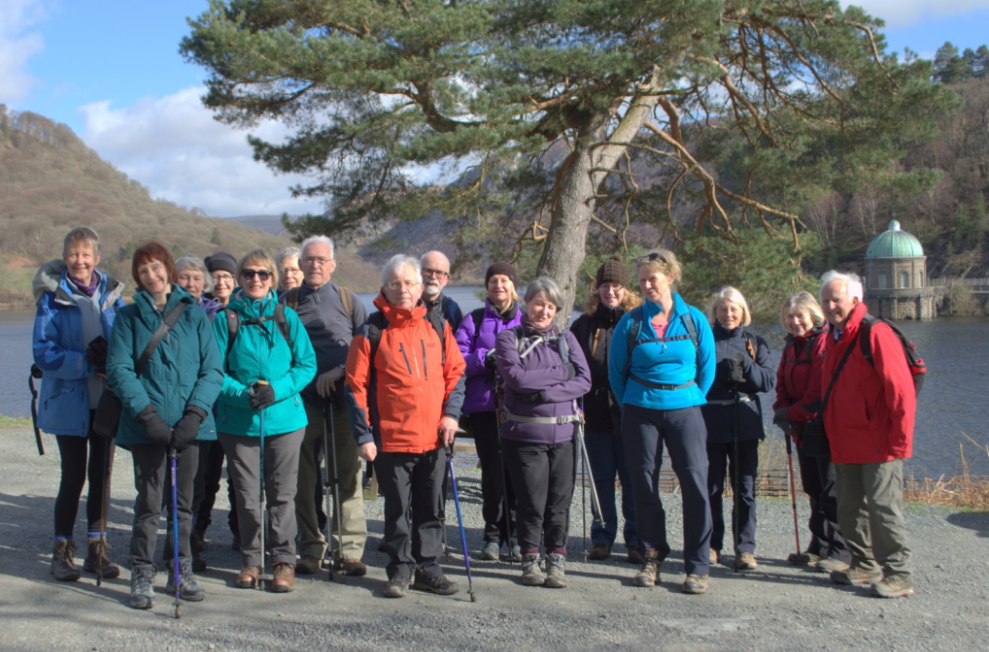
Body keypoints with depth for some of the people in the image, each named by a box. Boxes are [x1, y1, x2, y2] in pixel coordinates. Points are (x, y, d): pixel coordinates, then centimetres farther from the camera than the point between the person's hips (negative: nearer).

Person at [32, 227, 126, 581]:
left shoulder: (112, 294, 5)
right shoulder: (53, 298, -4)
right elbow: (43, 352, -10)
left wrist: (110, 356, -15)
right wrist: (87, 364, -20)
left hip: (106, 399, 3)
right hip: (69, 402, -3)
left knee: (101, 474, 9)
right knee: (74, 476, 0)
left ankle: (96, 549, 21)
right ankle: (62, 550, 16)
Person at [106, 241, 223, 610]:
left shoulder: (194, 314, 7)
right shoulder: (129, 317, 5)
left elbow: (212, 370, 1)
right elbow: (119, 369, -3)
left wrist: (194, 414, -12)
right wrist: (147, 413, -14)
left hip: (188, 424, 2)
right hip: (146, 425, -1)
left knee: (184, 500, 9)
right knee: (149, 502, -1)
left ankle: (181, 572, 20)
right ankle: (142, 576, 10)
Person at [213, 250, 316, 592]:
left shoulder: (287, 317, 4)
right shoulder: (226, 319, 2)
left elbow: (307, 364, 2)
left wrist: (277, 390, -13)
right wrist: (243, 394, -17)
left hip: (284, 419, 0)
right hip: (238, 421, 0)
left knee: (282, 493, 3)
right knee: (246, 494, 7)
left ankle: (284, 561, 14)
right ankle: (250, 560, 21)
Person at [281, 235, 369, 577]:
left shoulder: (348, 301, 9)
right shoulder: (286, 303, 12)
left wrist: (340, 370, -11)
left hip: (343, 399, -1)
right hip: (301, 400, 1)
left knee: (348, 475, -2)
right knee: (304, 478, 3)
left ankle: (350, 549, 4)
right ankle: (311, 549, 13)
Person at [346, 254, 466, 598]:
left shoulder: (437, 327, 7)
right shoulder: (372, 332, -3)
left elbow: (455, 372, 11)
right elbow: (356, 386, -3)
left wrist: (451, 413, -2)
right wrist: (363, 435, -8)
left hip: (434, 438, 3)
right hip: (391, 438, -3)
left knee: (430, 508, 10)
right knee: (397, 509, 6)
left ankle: (428, 567, 22)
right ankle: (400, 569, 19)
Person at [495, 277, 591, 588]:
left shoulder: (566, 338, 11)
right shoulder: (509, 338, 3)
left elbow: (584, 381, -1)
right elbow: (516, 377, -13)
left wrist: (544, 392, -12)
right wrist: (561, 374, -6)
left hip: (563, 433, 3)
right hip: (524, 434, -2)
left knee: (560, 500, 4)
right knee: (531, 501, 1)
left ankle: (557, 560, 17)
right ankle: (530, 560, 18)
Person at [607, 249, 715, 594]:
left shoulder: (694, 319, 2)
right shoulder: (631, 322, 1)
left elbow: (707, 368, 10)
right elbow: (616, 370, 10)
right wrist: (632, 404, 11)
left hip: (684, 409, -1)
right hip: (640, 412, 1)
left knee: (695, 482, -7)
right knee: (644, 484, 4)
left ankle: (697, 567, 0)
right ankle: (651, 557, 18)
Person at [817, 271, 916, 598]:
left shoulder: (875, 334, -12)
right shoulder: (833, 338, 14)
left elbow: (901, 389, -15)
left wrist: (900, 439, -16)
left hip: (878, 445, -8)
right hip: (845, 444, 8)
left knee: (883, 506, -5)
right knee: (850, 507, 12)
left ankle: (898, 574, 3)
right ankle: (864, 565, 25)